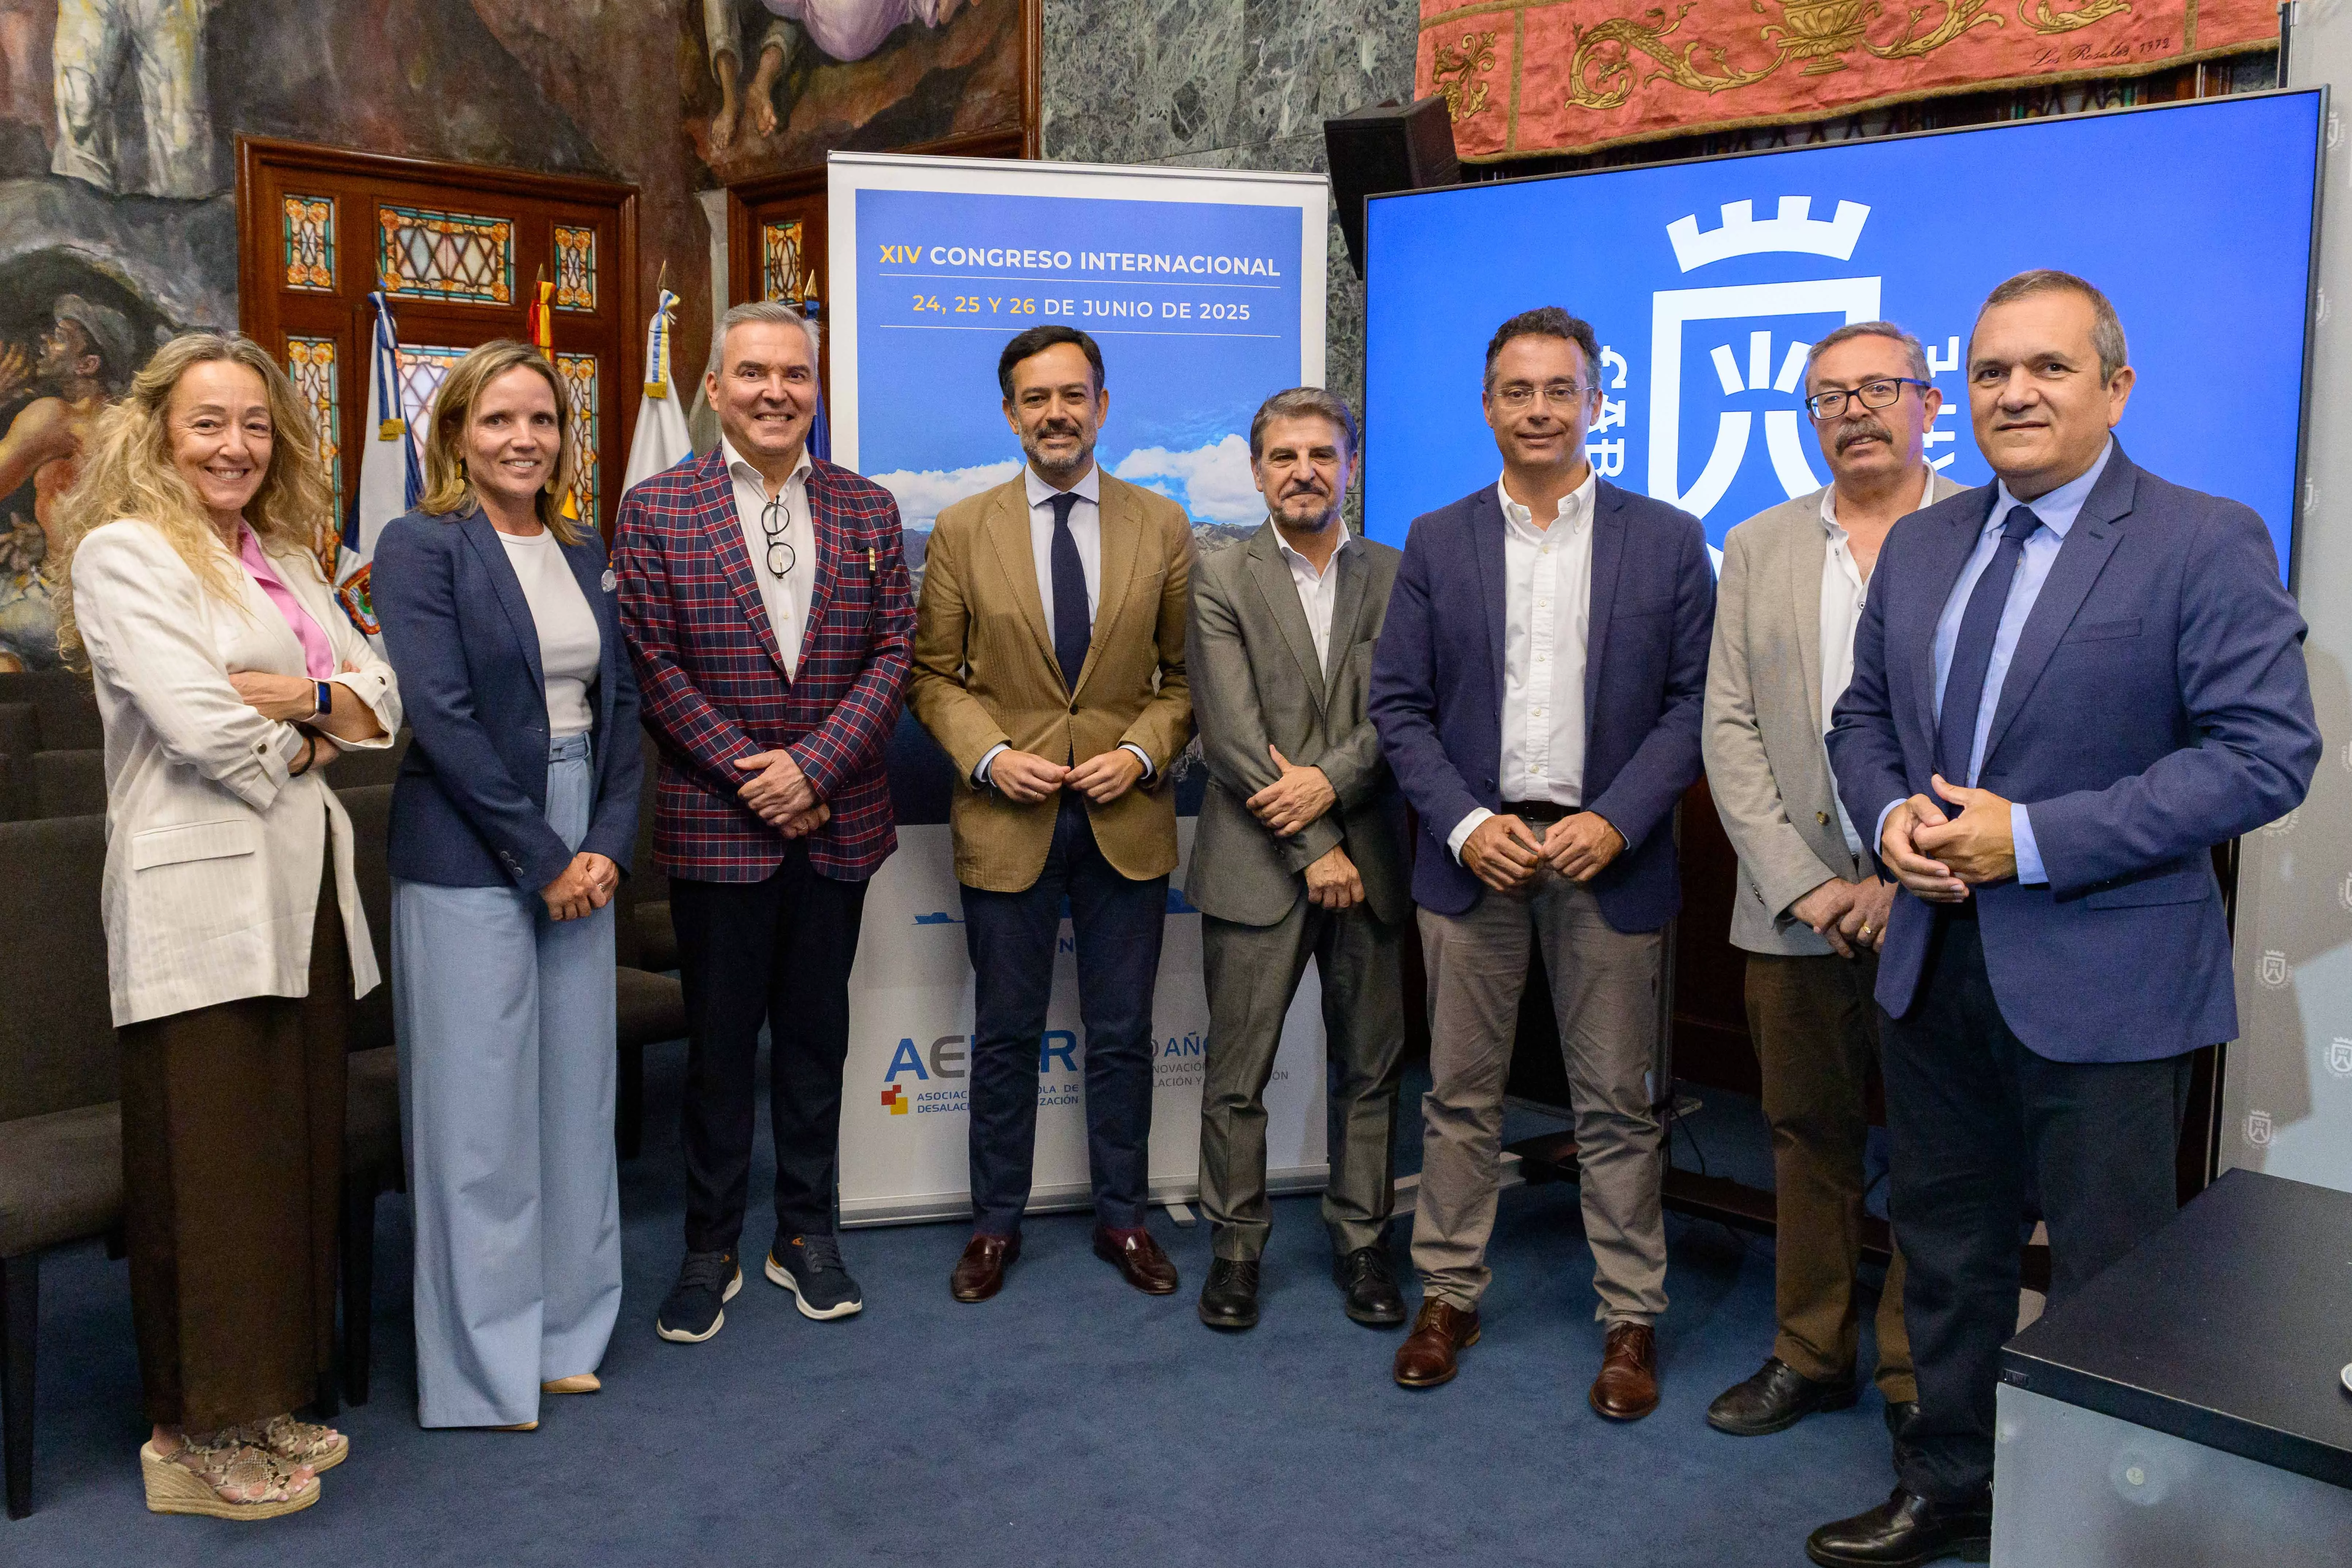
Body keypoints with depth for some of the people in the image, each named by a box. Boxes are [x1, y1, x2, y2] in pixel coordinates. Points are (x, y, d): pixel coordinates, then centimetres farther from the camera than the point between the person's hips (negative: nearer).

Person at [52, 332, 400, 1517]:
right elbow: (201, 727, -17)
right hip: (200, 902, -7)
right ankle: (199, 1433, 13)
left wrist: (307, 697, -7)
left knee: (300, 1149, 11)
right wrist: (309, 741, 0)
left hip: (303, 893, 7)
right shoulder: (124, 553, -5)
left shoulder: (286, 562, 18)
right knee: (211, 1167, -1)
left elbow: (383, 699, 12)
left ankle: (269, 1399, 25)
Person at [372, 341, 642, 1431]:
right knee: (477, 1114, 1)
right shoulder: (422, 546, -6)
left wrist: (607, 844, -3)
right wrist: (542, 858, -14)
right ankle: (481, 1374, 16)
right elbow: (442, 716, -14)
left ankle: (561, 1336, 26)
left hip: (580, 857, 6)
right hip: (468, 861, -6)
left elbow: (620, 706, 11)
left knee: (575, 1095, 11)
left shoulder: (584, 553, 12)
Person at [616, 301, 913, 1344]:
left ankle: (807, 1234, 26)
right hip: (717, 828, -2)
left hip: (838, 826, 2)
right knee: (719, 1043, 7)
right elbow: (655, 669, -6)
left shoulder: (867, 510, 6)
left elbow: (894, 655, 0)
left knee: (816, 1036, 12)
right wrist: (753, 778, -12)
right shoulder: (655, 512, -1)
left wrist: (812, 768, -12)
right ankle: (710, 1249, 22)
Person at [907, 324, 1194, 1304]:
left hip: (1127, 821, 1)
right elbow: (933, 675, 3)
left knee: (1122, 1036, 10)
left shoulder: (1163, 528, 3)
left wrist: (1141, 752, -10)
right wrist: (991, 755, -12)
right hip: (1006, 820, 0)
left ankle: (1122, 1218, 27)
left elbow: (1185, 673, 6)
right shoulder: (962, 531, 2)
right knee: (1004, 1037, 10)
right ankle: (997, 1223, 27)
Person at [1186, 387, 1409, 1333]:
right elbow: (1233, 734, -7)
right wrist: (1312, 850, -11)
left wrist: (1331, 782, -16)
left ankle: (1362, 1242, 25)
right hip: (1256, 865, -2)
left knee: (1370, 1069, 10)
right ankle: (1236, 1245, 20)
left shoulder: (1396, 577, 8)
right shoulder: (1220, 581, 1)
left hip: (1369, 860, 2)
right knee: (1237, 1073, 5)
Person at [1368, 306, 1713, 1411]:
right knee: (1460, 1093, 10)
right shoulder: (1436, 543, 6)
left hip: (1607, 856, -1)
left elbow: (1692, 702, 0)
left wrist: (1616, 821, -13)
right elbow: (1398, 704, 3)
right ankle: (1448, 1296, 24)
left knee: (1617, 1102, 7)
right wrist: (1465, 823, -10)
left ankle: (1632, 1319, 21)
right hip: (1475, 855, 1)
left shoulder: (1668, 541, 3)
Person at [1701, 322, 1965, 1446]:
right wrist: (1800, 882, -7)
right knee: (1808, 1139, 12)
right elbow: (1729, 730, 4)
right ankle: (1810, 1355, 27)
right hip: (1795, 909, 3)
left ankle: (1920, 1377, 22)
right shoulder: (1759, 547, 10)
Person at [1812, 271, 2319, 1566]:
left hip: (2102, 981, -6)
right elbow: (1863, 718, 16)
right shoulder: (1919, 546, 10)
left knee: (2108, 1279, 8)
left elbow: (2268, 751, -16)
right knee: (1948, 1249, 18)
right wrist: (1890, 815, -6)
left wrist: (2035, 839, -21)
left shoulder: (2206, 545, -9)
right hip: (1934, 963, 6)